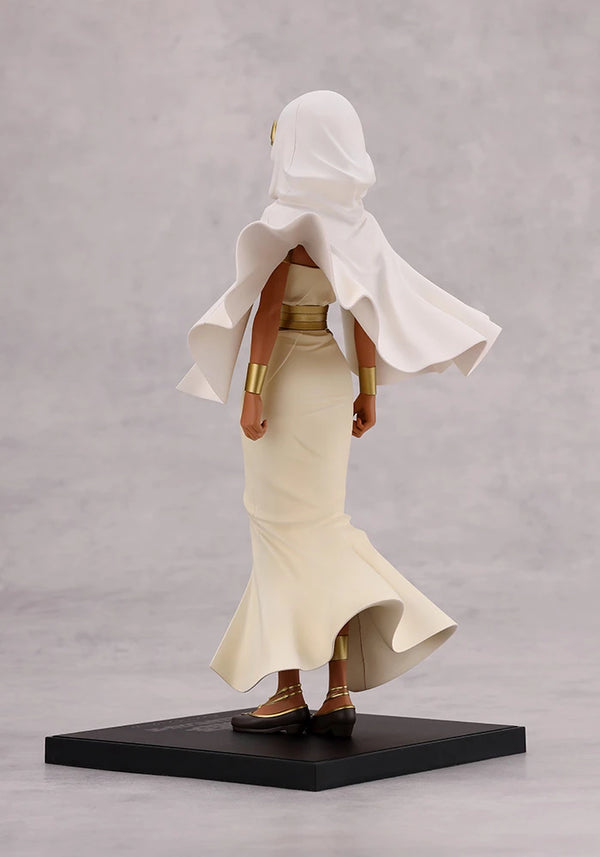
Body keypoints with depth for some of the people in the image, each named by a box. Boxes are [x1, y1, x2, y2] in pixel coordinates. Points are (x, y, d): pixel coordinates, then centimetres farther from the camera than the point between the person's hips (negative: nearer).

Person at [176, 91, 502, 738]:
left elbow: (270, 305, -17)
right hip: (330, 372, 7)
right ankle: (340, 692, 6)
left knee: (285, 528, -1)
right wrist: (368, 389, 14)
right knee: (321, 526, 11)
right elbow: (364, 311, 9)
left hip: (287, 371, -7)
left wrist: (252, 389, -17)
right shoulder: (354, 221, 8)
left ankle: (289, 693, 3)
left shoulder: (288, 216, -12)